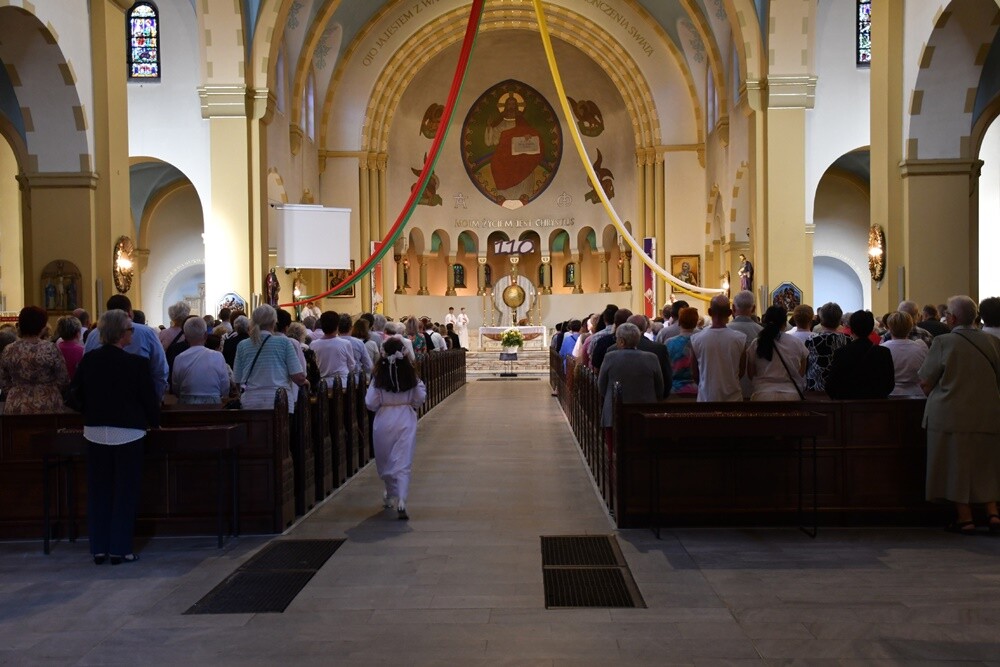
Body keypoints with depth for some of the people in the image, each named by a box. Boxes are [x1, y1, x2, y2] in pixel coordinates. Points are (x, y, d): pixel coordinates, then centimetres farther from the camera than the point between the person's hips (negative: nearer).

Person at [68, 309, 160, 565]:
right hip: (127, 433, -4)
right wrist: (153, 422, 8)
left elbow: (75, 393, 5)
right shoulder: (136, 363, -15)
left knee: (98, 490, 13)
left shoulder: (88, 360, -2)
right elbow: (149, 398, -9)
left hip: (94, 432, 4)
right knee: (125, 491, 6)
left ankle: (98, 548, 18)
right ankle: (120, 549, 9)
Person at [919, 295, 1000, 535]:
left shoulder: (943, 342, -13)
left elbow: (925, 382, -9)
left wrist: (935, 396, 11)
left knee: (957, 464, 6)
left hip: (950, 414, -4)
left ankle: (964, 518, 11)